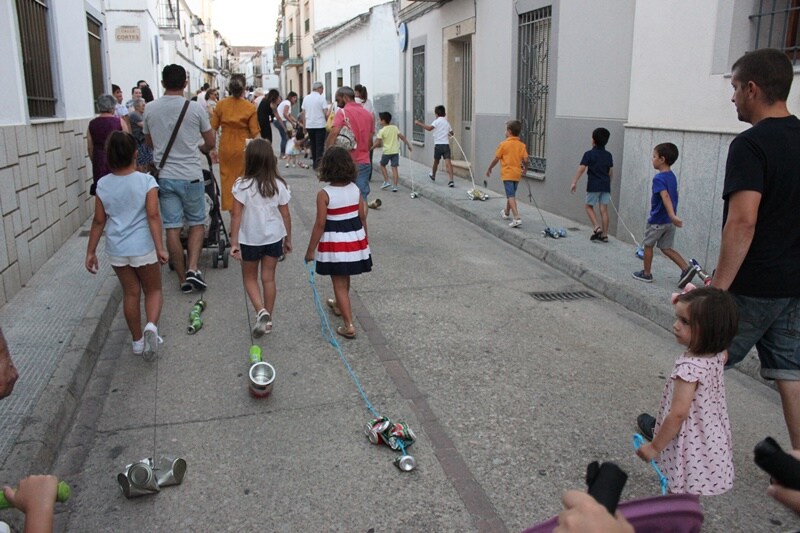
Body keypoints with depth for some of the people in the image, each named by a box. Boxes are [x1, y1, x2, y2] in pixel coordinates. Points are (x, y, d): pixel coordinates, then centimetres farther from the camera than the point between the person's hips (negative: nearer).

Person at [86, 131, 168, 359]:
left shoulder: (103, 185, -1)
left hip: (116, 250, 3)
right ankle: (151, 325, -14)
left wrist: (91, 251, 10)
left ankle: (137, 341, 26)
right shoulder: (146, 181, -10)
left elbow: (99, 221, 2)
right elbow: (153, 216, -17)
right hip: (143, 248, -3)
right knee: (153, 290, 13)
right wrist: (160, 248, -17)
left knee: (131, 293, 16)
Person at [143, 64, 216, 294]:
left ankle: (183, 278, 12)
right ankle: (192, 269, -4)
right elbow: (211, 143, 3)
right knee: (197, 223, 12)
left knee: (172, 228, 6)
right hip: (190, 176, -2)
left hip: (164, 176, 2)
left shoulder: (150, 109, 1)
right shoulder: (195, 108, -7)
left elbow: (149, 142, 16)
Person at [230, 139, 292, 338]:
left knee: (250, 277, 16)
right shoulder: (278, 185, -7)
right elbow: (285, 215, -1)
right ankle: (268, 319, 21)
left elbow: (236, 216, -15)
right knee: (268, 278, 13)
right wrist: (288, 239, 11)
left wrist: (234, 243, -9)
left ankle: (261, 312, -4)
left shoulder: (242, 185, -16)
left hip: (250, 239, -2)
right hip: (274, 238, 2)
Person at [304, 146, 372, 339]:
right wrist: (364, 240, 17)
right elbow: (362, 218, 3)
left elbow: (320, 224, -16)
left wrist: (310, 250, -7)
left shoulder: (324, 194, -17)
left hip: (334, 242, -5)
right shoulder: (356, 190, -3)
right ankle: (339, 305, 51)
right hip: (355, 238, 5)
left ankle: (349, 325, 2)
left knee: (339, 283, 4)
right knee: (345, 278, 26)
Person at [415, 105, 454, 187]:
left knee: (436, 162, 17)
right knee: (448, 162, -8)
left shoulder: (437, 121, -5)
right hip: (446, 144, 3)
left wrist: (419, 123, -17)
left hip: (438, 144, -3)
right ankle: (451, 180, -22)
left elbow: (429, 128, -23)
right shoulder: (446, 122, 15)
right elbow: (451, 132, 29)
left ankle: (433, 175, 41)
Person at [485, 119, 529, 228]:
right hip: (517, 173, 6)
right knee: (511, 194, 22)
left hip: (507, 174, -5)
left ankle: (517, 218, -21)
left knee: (511, 196, -9)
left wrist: (489, 169, 9)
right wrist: (525, 168, 18)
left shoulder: (503, 144, -10)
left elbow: (496, 159, -6)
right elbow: (525, 159, -3)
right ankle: (506, 212, 43)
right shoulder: (522, 145, 1)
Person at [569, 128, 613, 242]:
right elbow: (611, 172, 15)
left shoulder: (589, 154, -6)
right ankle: (604, 235, 6)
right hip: (606, 186, 4)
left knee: (589, 207, 11)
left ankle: (597, 228, -7)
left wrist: (574, 182, -13)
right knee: (604, 210, 5)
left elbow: (581, 169, -13)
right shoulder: (608, 155, 9)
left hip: (593, 185, -4)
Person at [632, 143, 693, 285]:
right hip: (668, 221, 7)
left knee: (648, 245, 11)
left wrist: (672, 215, -46)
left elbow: (665, 196, -33)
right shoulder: (672, 176, 8)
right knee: (666, 248, 12)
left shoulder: (659, 178, -19)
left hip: (657, 221, -7)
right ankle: (686, 269, -2)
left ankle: (646, 273, 21)